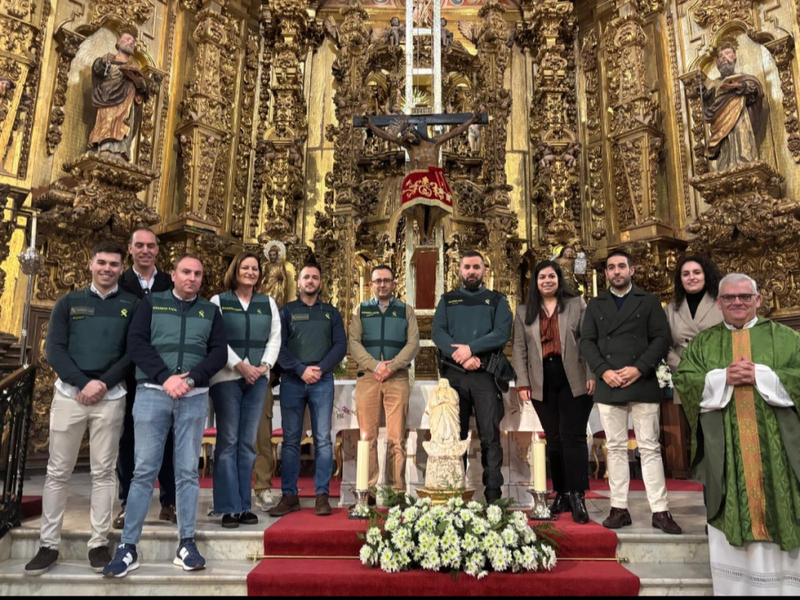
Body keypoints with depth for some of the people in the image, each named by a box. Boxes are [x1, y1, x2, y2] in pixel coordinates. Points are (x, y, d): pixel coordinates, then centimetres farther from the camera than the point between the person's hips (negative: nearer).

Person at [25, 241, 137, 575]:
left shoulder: (132, 305, 4)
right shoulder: (68, 303, 8)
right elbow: (53, 348, 0)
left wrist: (103, 383, -13)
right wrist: (83, 383, -12)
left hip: (111, 398, -1)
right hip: (69, 394, 1)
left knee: (103, 472, 4)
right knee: (57, 472, 6)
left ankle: (99, 543, 12)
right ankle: (48, 544, 16)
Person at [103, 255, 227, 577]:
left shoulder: (210, 311, 12)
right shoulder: (151, 303, 8)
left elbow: (219, 352, 3)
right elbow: (136, 344, -3)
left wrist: (192, 379, -12)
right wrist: (165, 377, -15)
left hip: (195, 398, 1)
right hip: (152, 393, -1)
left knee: (188, 471, 5)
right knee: (144, 470, 1)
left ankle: (186, 543, 12)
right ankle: (128, 547, 10)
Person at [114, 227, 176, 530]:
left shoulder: (172, 285, 5)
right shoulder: (118, 284, 2)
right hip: (128, 374, -1)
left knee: (167, 437, 7)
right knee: (127, 439, 9)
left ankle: (169, 502, 18)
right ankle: (127, 504, 21)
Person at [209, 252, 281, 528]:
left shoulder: (268, 303, 13)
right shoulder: (219, 301, 3)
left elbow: (275, 339, 8)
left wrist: (264, 365, -7)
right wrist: (241, 365, -13)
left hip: (257, 378, 3)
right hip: (227, 377, -3)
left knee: (248, 443, 6)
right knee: (228, 442, -1)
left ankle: (244, 506, 12)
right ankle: (229, 508, 5)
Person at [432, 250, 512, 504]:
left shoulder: (497, 300, 11)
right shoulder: (447, 300, 16)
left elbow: (502, 334, -4)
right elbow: (437, 332, 1)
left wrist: (471, 348, -15)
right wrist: (461, 356, -14)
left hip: (485, 376, -2)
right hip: (453, 375, 2)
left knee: (490, 436, -3)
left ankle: (493, 495, 2)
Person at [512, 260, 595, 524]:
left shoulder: (576, 304, 7)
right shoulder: (524, 312, 12)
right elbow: (519, 349, 7)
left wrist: (592, 375, -7)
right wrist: (522, 382, -1)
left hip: (573, 379, -2)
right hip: (542, 382, 2)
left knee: (572, 437, -6)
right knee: (554, 439, 9)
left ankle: (577, 496, -3)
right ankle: (561, 493, 17)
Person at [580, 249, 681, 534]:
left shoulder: (649, 302, 9)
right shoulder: (595, 305, 13)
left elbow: (661, 338, 0)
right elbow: (586, 341, 5)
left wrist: (639, 368, -13)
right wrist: (604, 371, -10)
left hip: (643, 385, -1)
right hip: (608, 387, 2)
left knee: (650, 448, 1)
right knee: (616, 448, 6)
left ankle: (660, 511, 8)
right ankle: (619, 508, 12)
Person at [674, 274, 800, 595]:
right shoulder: (702, 343, 11)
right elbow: (684, 381, -1)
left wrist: (761, 376, -13)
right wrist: (723, 377, -14)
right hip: (724, 449, 0)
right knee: (730, 522, 3)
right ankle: (733, 588, 14)